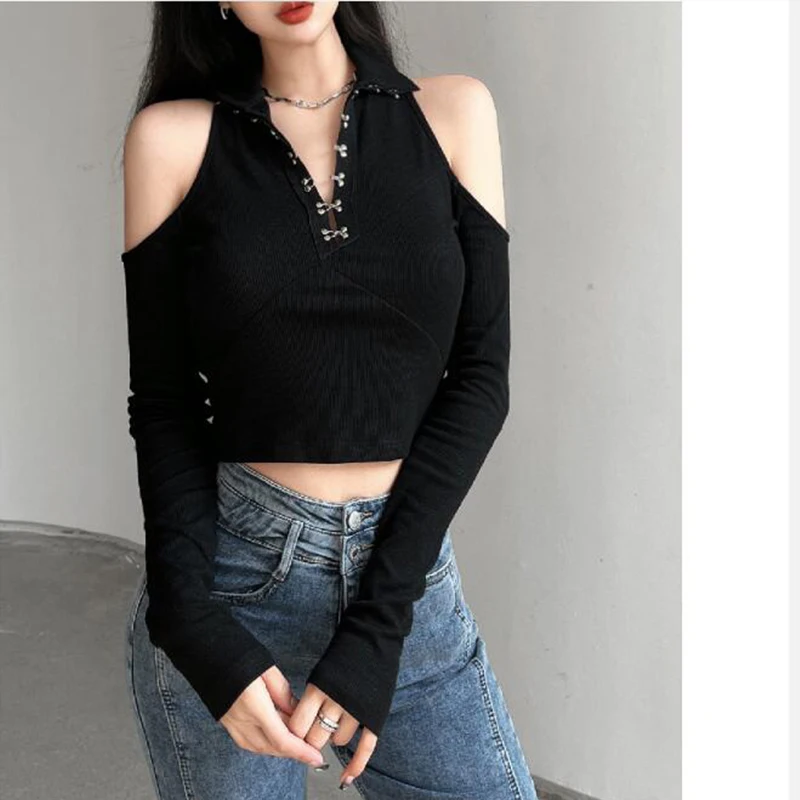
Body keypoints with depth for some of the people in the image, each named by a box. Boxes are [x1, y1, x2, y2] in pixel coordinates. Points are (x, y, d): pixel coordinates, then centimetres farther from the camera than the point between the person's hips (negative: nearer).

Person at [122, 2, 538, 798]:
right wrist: (199, 632, -12)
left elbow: (481, 376, -3)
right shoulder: (174, 137, -1)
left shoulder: (453, 112, 2)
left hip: (410, 580, 2)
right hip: (227, 582, -1)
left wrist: (377, 629, -10)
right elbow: (163, 401, 0)